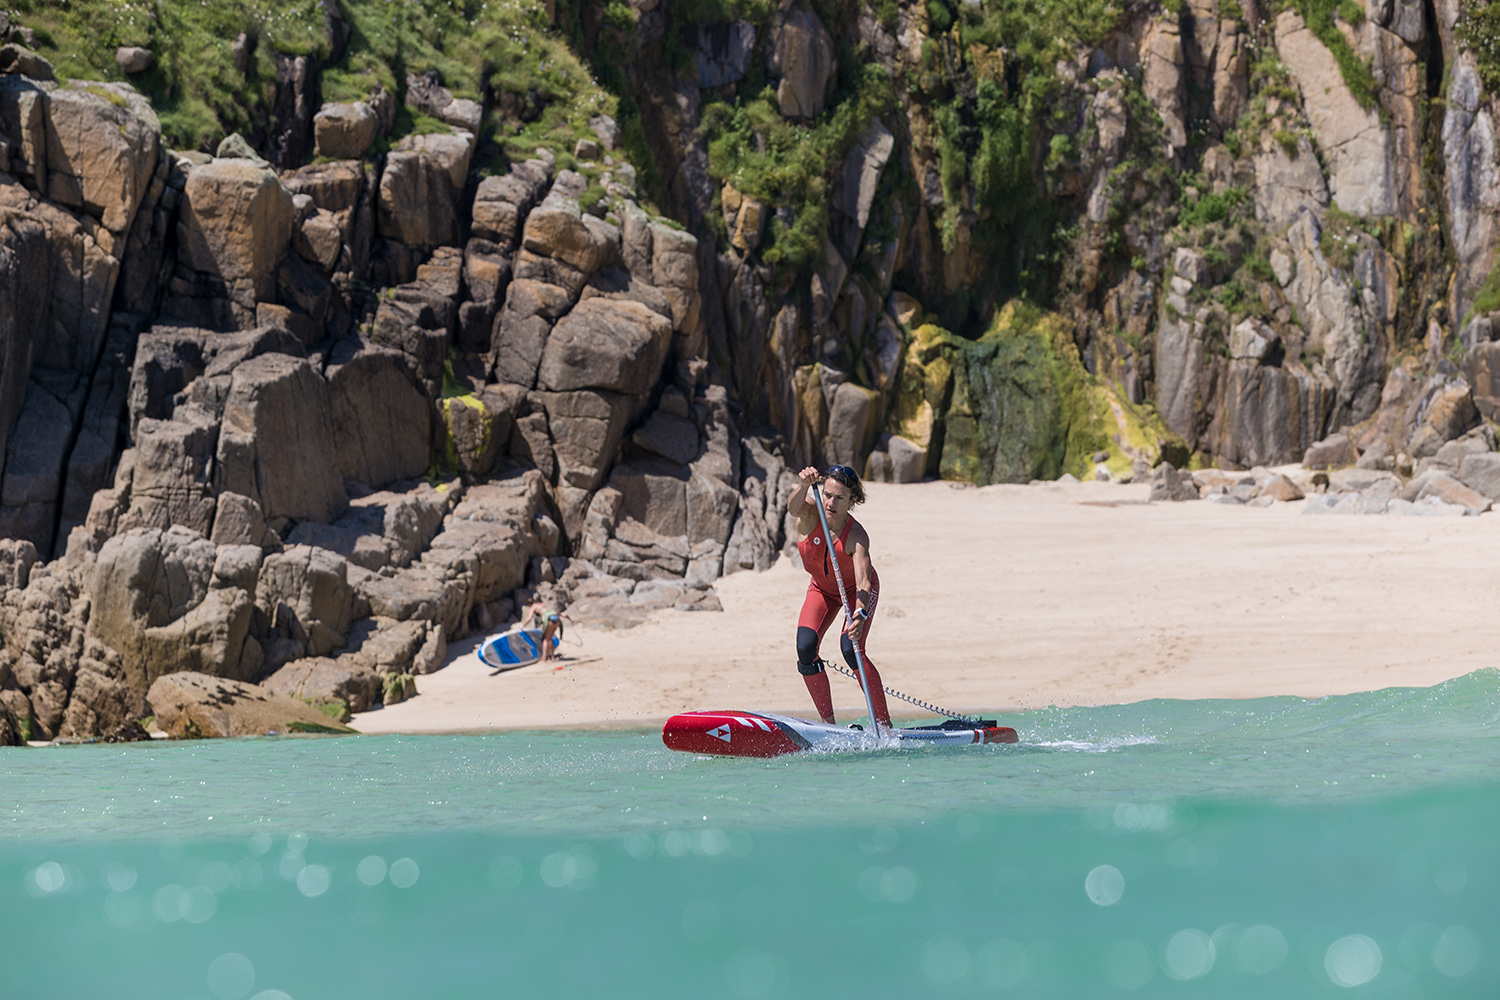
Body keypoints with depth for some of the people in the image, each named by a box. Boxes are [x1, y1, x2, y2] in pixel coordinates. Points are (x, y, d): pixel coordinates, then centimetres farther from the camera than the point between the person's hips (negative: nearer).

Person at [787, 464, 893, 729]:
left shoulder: (856, 535, -34)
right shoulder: (810, 516, -26)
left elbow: (863, 581, -46)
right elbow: (793, 507, -50)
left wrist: (860, 614, -64)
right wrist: (804, 485, -71)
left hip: (856, 590, -4)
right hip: (822, 589, 4)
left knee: (851, 648, -25)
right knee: (805, 648, -17)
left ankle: (884, 723, -16)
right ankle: (828, 722, -4)